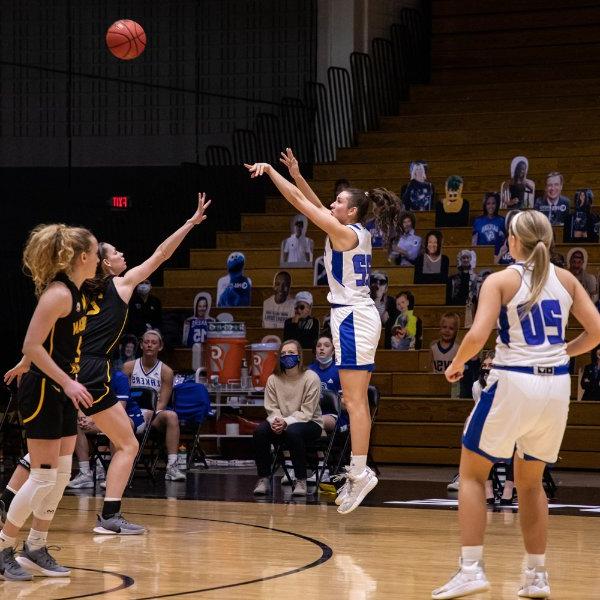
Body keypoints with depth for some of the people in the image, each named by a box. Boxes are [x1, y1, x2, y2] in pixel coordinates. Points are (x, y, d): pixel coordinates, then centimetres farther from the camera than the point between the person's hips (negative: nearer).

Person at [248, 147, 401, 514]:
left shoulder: (344, 233, -11)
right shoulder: (360, 233, 13)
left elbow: (300, 202, -10)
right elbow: (316, 206, 24)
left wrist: (270, 170, -4)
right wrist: (296, 175, 21)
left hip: (353, 318, -10)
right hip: (361, 316, 10)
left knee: (354, 402, -11)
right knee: (358, 401, 10)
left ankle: (360, 473, -14)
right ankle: (359, 472, 11)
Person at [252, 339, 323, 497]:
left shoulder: (311, 378, -12)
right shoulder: (273, 379, 1)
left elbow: (306, 412, -15)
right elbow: (271, 408, 1)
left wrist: (286, 423, -29)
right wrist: (275, 421, -23)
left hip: (309, 423, -4)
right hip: (281, 424, 4)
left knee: (293, 432, -38)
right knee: (260, 431, -25)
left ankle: (301, 481, -24)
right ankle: (263, 479, -16)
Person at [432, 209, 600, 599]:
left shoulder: (502, 280, -5)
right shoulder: (566, 279, 7)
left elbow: (478, 336, -16)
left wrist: (457, 363, 3)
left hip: (514, 383, -4)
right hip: (557, 385, 4)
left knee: (472, 474, 10)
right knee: (531, 481, 20)